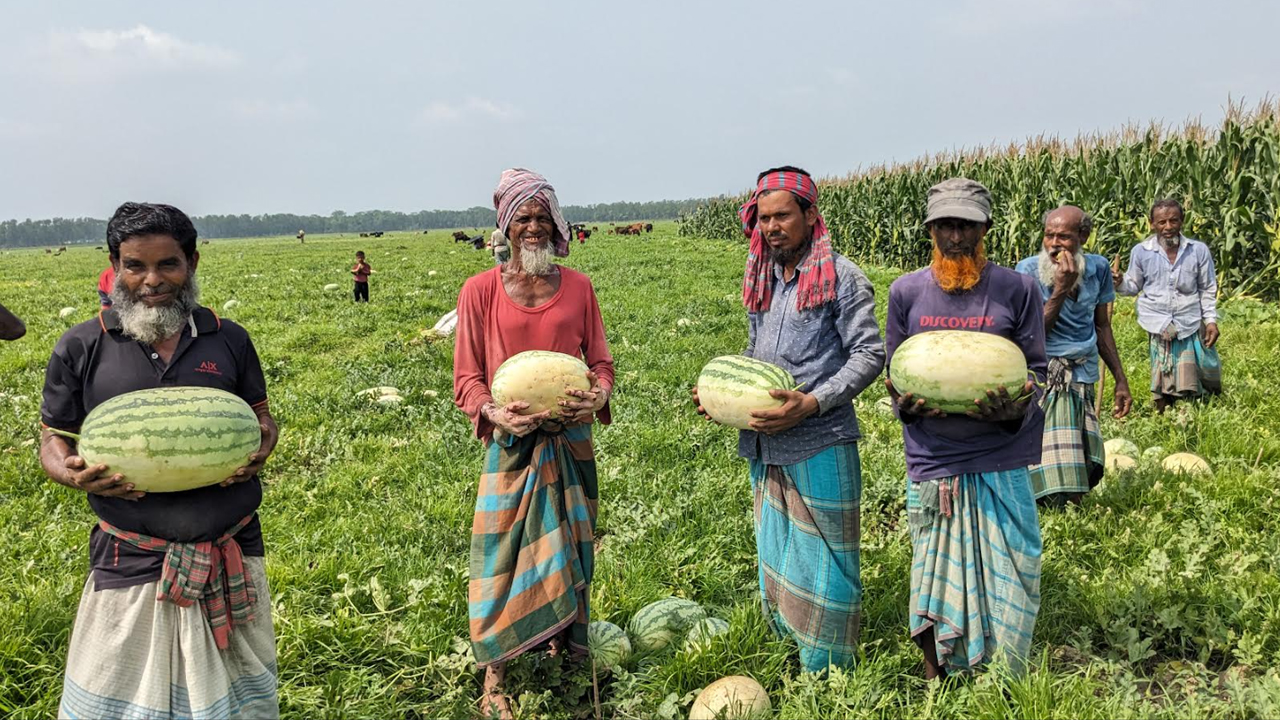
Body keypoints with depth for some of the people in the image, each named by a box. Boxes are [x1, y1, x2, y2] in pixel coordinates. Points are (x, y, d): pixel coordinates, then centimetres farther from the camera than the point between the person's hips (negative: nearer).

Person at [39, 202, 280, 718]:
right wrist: (76, 474, -15)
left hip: (231, 555, 2)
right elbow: (53, 440, 7)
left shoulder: (229, 340, 4)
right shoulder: (81, 348, 0)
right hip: (131, 560, -1)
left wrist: (263, 446, -8)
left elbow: (261, 418, 15)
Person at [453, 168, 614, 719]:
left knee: (567, 546, 12)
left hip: (570, 440, 3)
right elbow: (466, 379, -2)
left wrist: (598, 393, -14)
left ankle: (562, 643, 31)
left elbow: (600, 362, 8)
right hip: (512, 443, -2)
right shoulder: (481, 291, -3)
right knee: (504, 554, 0)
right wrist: (495, 412, -22)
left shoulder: (577, 287, 5)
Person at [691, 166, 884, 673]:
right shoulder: (761, 279, 12)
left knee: (823, 565, 3)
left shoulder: (840, 276, -8)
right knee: (774, 554, 18)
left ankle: (827, 675, 18)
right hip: (765, 446, 7)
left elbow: (870, 354, -11)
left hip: (821, 445, -7)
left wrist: (813, 403, -22)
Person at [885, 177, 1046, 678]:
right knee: (936, 582, 9)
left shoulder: (1018, 290, -1)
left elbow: (1037, 370, 4)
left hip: (1002, 465, 0)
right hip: (931, 465, 1)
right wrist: (907, 404, -12)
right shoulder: (905, 292, 3)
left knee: (1006, 582, 6)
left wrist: (1015, 407, -18)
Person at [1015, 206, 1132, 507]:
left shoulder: (1098, 268, 5)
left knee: (1089, 472, 9)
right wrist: (1060, 289, -22)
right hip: (1044, 381, -5)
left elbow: (1101, 327, 17)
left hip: (1083, 382, 6)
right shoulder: (1028, 271, -11)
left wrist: (1120, 379, 17)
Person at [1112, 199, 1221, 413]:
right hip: (1158, 322, -1)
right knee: (1163, 379, 3)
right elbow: (1134, 286, 9)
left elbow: (1208, 289, 8)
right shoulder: (1141, 252, -2)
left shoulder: (1199, 250, 0)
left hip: (1190, 322, 1)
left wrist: (1211, 320, 3)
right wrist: (1120, 282, -13)